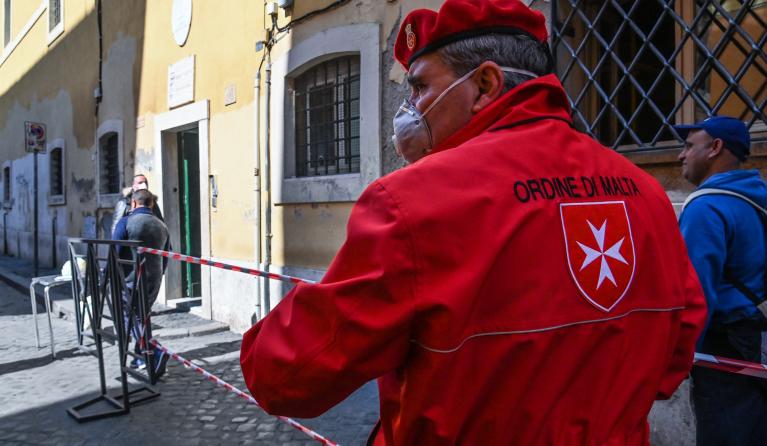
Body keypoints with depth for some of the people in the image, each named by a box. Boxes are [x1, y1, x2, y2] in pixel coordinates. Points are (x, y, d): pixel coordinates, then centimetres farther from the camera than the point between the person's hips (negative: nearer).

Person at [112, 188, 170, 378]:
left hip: (131, 279, -6)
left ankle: (156, 353, -17)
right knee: (142, 316, 19)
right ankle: (141, 356, 22)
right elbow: (165, 257, 15)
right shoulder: (162, 226, 10)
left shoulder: (126, 222, -8)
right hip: (154, 280, 6)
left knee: (133, 319, 0)